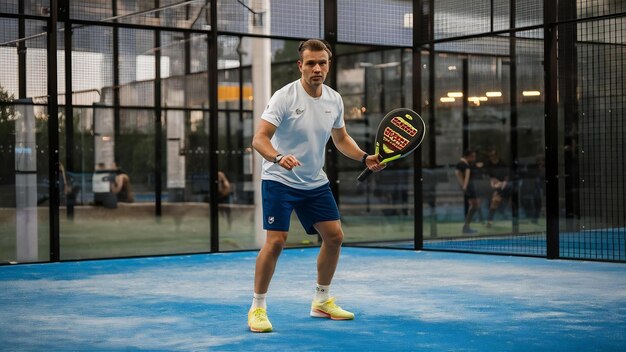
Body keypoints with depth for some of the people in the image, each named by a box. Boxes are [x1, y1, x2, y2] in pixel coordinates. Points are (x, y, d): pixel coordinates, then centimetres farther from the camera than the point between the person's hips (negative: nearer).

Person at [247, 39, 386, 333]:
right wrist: (279, 157, -43)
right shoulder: (285, 97, -17)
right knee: (276, 241, -16)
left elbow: (340, 138, 16)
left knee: (334, 236, 4)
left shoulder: (334, 100, 1)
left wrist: (365, 158, -1)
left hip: (315, 182, 6)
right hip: (280, 180, -6)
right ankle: (257, 307, -1)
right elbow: (259, 138, -23)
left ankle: (322, 301, 22)